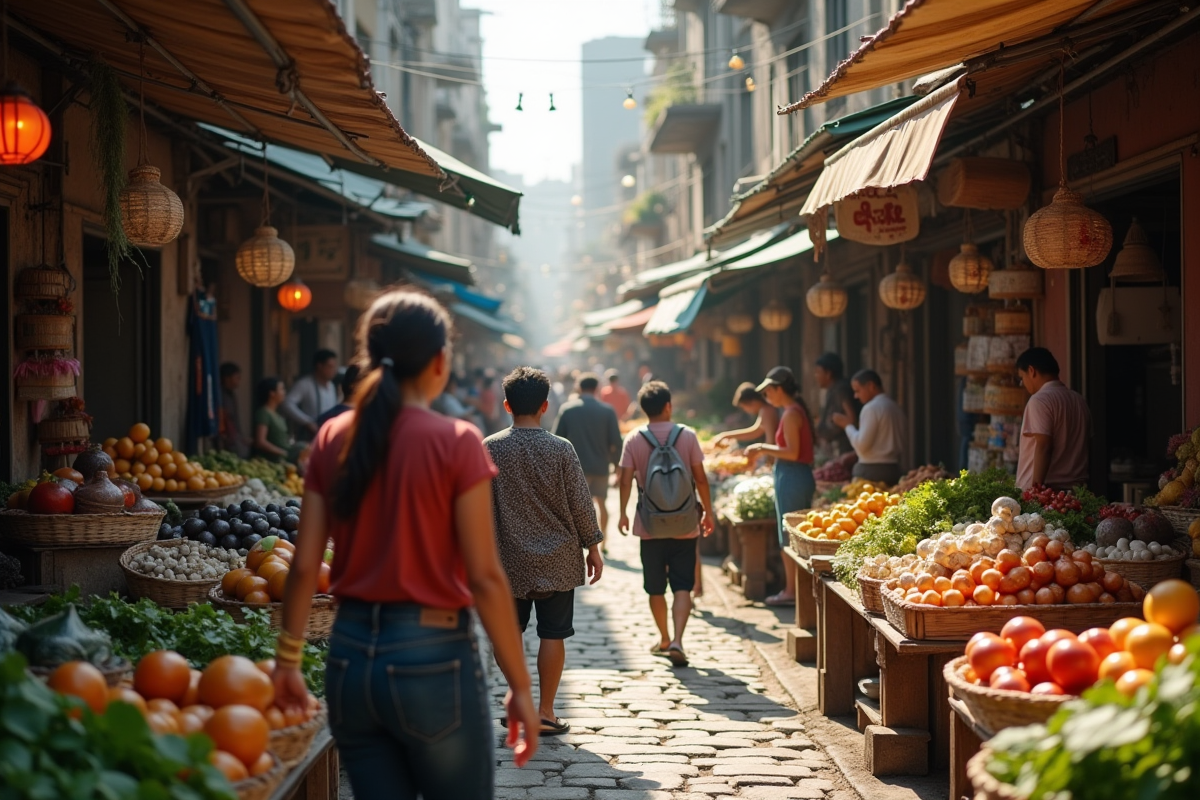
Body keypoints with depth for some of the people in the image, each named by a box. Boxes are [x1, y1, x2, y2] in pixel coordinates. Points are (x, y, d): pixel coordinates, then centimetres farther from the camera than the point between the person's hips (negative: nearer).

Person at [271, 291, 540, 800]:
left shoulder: (333, 440, 3)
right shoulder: (456, 443, -9)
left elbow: (304, 566, 3)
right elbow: (485, 579, -11)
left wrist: (288, 660, 13)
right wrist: (520, 686, -5)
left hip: (351, 654, 5)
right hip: (432, 658, -5)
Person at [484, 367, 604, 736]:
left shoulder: (490, 448, -5)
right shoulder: (561, 449, -8)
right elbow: (580, 503, -3)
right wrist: (592, 548, 8)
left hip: (510, 559, 1)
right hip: (558, 559, -1)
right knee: (553, 635, 4)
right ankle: (545, 713, 6)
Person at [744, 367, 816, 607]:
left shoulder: (790, 414, -15)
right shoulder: (798, 410, 14)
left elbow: (792, 452, -21)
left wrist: (763, 448, -12)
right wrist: (764, 449, 16)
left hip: (790, 478, -10)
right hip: (801, 477, 10)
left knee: (788, 538, -3)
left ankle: (791, 591, 1)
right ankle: (797, 587, 17)